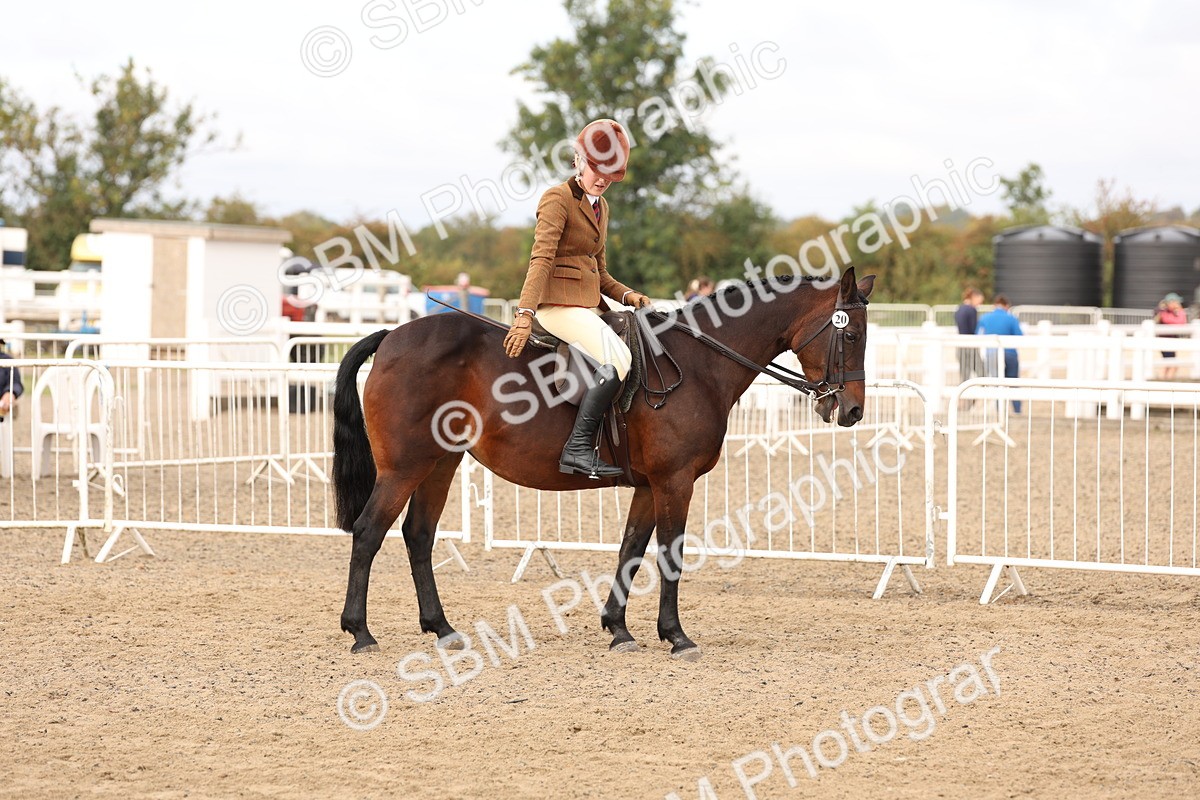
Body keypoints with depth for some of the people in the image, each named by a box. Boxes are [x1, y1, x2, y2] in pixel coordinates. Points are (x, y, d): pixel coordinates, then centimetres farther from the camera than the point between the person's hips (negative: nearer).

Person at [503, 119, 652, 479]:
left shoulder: (601, 206, 19)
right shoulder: (558, 199, -7)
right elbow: (541, 259, -18)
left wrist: (626, 294, 6)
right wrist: (525, 314, -27)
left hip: (588, 305, 10)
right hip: (558, 303, -10)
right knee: (618, 358, -25)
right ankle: (578, 449, -28)